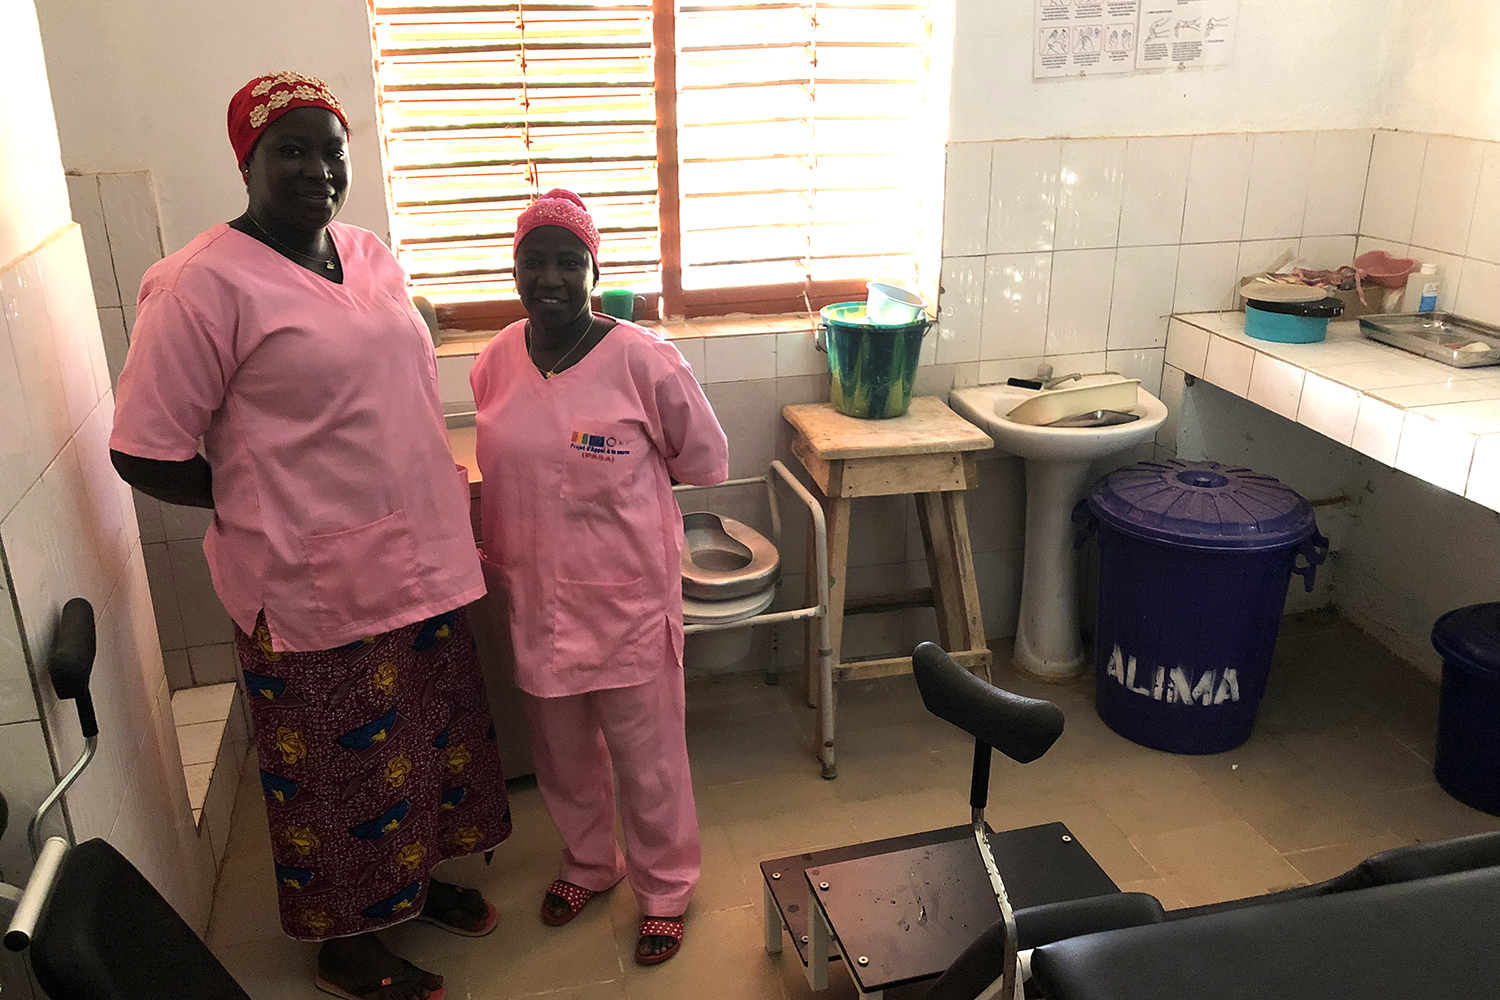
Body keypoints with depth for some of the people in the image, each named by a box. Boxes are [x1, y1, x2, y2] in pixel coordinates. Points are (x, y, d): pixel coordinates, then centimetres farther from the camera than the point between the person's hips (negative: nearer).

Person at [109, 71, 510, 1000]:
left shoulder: (372, 256, 6)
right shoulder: (201, 284, -16)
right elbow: (146, 454, -15)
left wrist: (440, 507, 8)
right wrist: (265, 504, -5)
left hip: (418, 562, 7)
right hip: (312, 584, -7)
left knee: (428, 735, 22)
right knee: (337, 770, 11)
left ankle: (419, 876, 48)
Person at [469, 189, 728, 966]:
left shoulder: (643, 359, -16)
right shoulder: (495, 363, -2)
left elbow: (704, 462, -5)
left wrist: (617, 483, 1)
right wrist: (493, 564, 15)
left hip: (628, 598, -4)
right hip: (537, 601, 5)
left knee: (647, 756, 10)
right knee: (562, 753, 22)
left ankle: (665, 886, 34)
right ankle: (588, 862, 47)